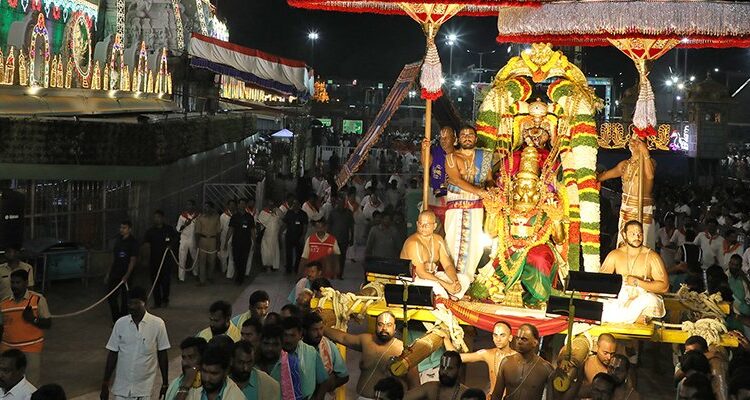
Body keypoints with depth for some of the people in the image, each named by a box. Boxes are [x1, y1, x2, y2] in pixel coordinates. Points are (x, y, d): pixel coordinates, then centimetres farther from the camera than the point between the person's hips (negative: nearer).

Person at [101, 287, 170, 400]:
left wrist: (165, 384, 2)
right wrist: (105, 384, 3)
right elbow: (113, 354, 3)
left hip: (144, 390, -2)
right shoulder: (120, 323, -2)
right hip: (121, 388, 2)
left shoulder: (157, 324, -9)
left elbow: (162, 355, -2)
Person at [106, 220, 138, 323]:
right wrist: (108, 273, 15)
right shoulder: (118, 240, 11)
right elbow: (114, 258, 17)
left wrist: (127, 275, -23)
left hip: (125, 275, -7)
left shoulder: (133, 242, -9)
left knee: (125, 298, 1)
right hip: (115, 273, 7)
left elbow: (133, 260, -14)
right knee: (111, 297, 7)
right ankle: (116, 320, 20)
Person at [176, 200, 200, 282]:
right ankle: (181, 277, 4)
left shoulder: (198, 215, -4)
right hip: (184, 240, -1)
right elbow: (178, 229, -2)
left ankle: (196, 274, 35)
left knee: (195, 258, 16)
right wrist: (185, 225, -21)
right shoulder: (182, 215, -4)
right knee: (182, 259, -2)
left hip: (194, 240, 1)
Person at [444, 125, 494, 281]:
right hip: (455, 203, -2)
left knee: (474, 240, -1)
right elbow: (456, 179, -13)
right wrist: (477, 191, -24)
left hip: (476, 204, 2)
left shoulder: (485, 156, 11)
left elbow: (489, 179, 15)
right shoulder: (452, 157, 1)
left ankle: (468, 277, 9)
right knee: (453, 239, -5)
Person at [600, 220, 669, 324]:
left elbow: (664, 286, -8)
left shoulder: (652, 256, -1)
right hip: (619, 300, 2)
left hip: (643, 299, -2)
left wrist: (637, 282, -16)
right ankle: (636, 317, -17)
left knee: (649, 300, -38)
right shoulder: (615, 255, 8)